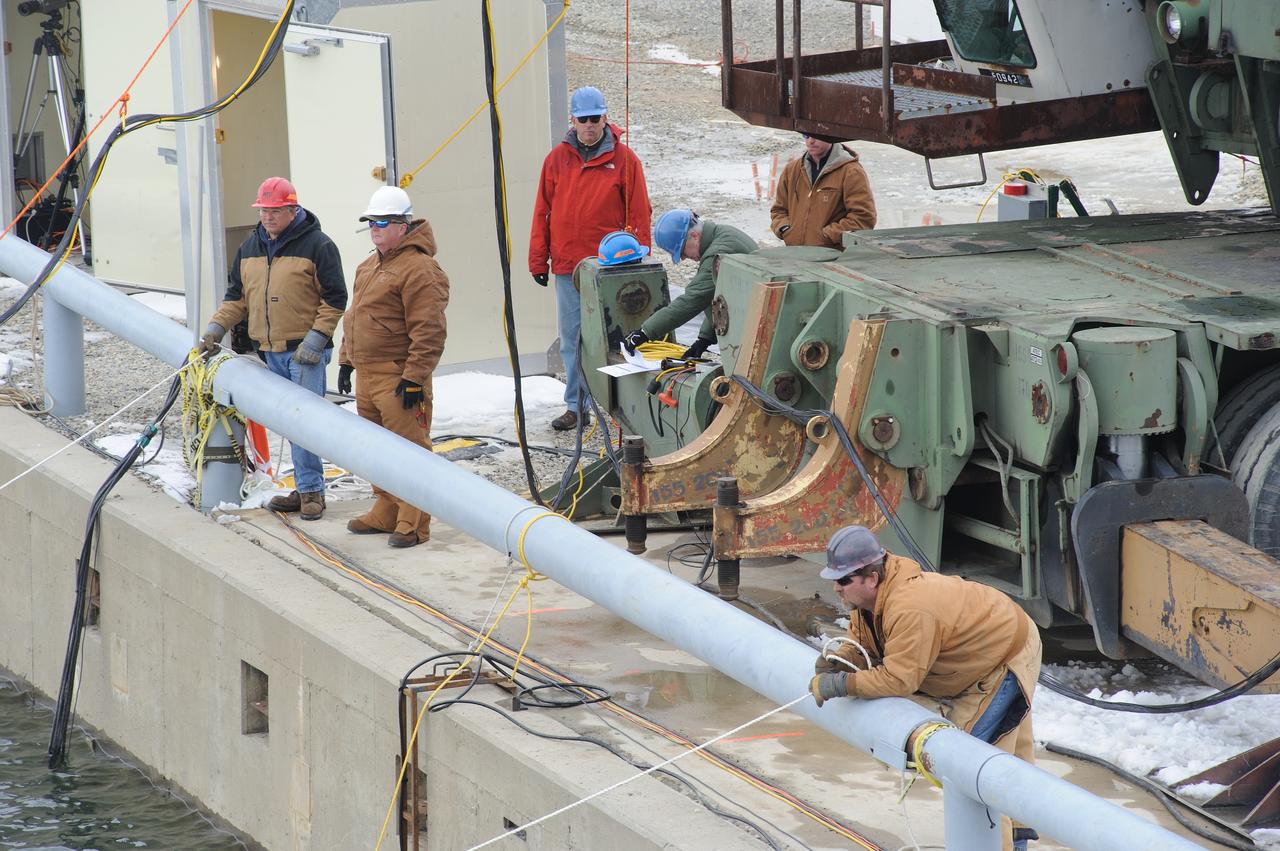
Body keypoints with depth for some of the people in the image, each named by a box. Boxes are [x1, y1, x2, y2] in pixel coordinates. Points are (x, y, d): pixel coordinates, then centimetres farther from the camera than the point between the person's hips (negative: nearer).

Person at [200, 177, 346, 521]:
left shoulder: (316, 246, -6)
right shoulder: (250, 248, 14)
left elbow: (334, 299, -7)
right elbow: (236, 296, 22)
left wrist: (315, 339, -14)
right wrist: (216, 327, 8)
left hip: (305, 350, -6)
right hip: (270, 351, 6)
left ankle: (310, 490, -5)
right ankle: (307, 488, 12)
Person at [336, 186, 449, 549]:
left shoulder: (418, 269, -15)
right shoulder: (368, 267, 17)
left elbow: (429, 332, -20)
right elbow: (354, 318, 28)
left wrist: (414, 377, -22)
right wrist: (346, 360, 24)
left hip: (397, 378, -10)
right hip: (367, 376, 10)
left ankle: (413, 522, -3)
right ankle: (387, 513, 26)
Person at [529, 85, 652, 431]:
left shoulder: (623, 159, 0)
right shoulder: (557, 159, 6)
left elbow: (639, 214, 1)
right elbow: (542, 212, 9)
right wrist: (538, 260, 7)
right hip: (567, 267, 3)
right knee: (571, 339, 6)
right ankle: (576, 406, 13)